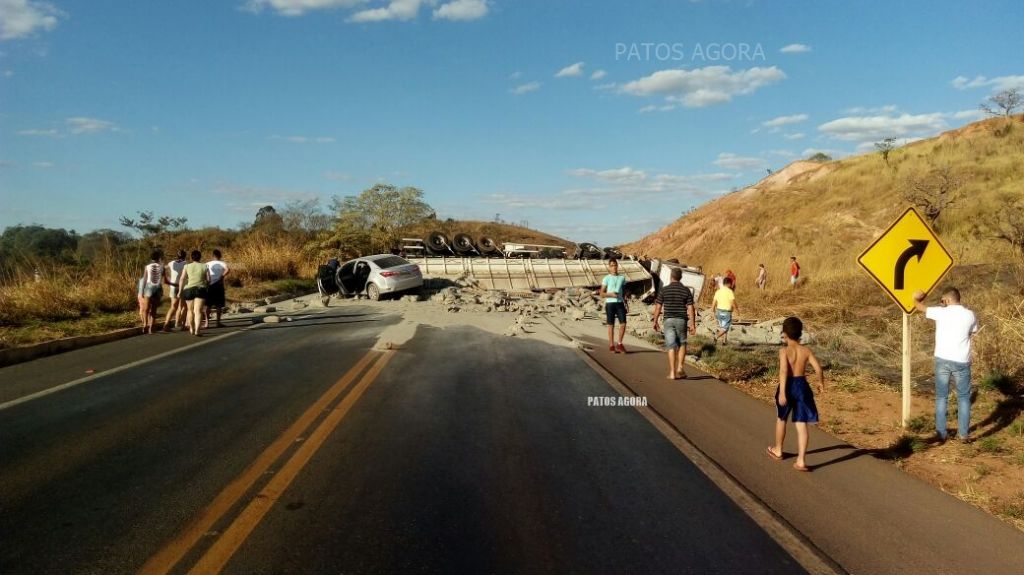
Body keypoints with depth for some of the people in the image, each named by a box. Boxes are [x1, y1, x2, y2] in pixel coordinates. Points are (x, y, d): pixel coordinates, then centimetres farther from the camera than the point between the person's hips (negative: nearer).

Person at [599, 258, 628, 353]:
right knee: (611, 325, 2)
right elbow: (601, 294, -1)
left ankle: (619, 344, 8)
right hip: (610, 303, -3)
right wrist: (611, 294, -17)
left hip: (620, 303, 3)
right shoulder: (606, 278, 0)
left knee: (623, 323, -6)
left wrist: (625, 303, 11)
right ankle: (611, 345, 10)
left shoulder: (622, 278, 11)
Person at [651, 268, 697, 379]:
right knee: (682, 344, 17)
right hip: (681, 320, 1)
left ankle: (672, 372, -2)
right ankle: (679, 367, 4)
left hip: (669, 320, -1)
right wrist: (693, 324, 0)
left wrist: (655, 321, 10)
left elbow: (658, 307, -1)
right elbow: (690, 308, -3)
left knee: (671, 346, 1)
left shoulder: (664, 290, -2)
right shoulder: (686, 290, -1)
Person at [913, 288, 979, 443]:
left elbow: (920, 307, 11)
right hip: (961, 361, 0)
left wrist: (916, 299, 33)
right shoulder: (970, 315, -2)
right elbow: (973, 333, 15)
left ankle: (941, 433, 10)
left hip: (942, 360, 0)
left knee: (941, 397, 9)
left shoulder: (941, 312, -6)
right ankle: (964, 434, 11)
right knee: (964, 398, 11)